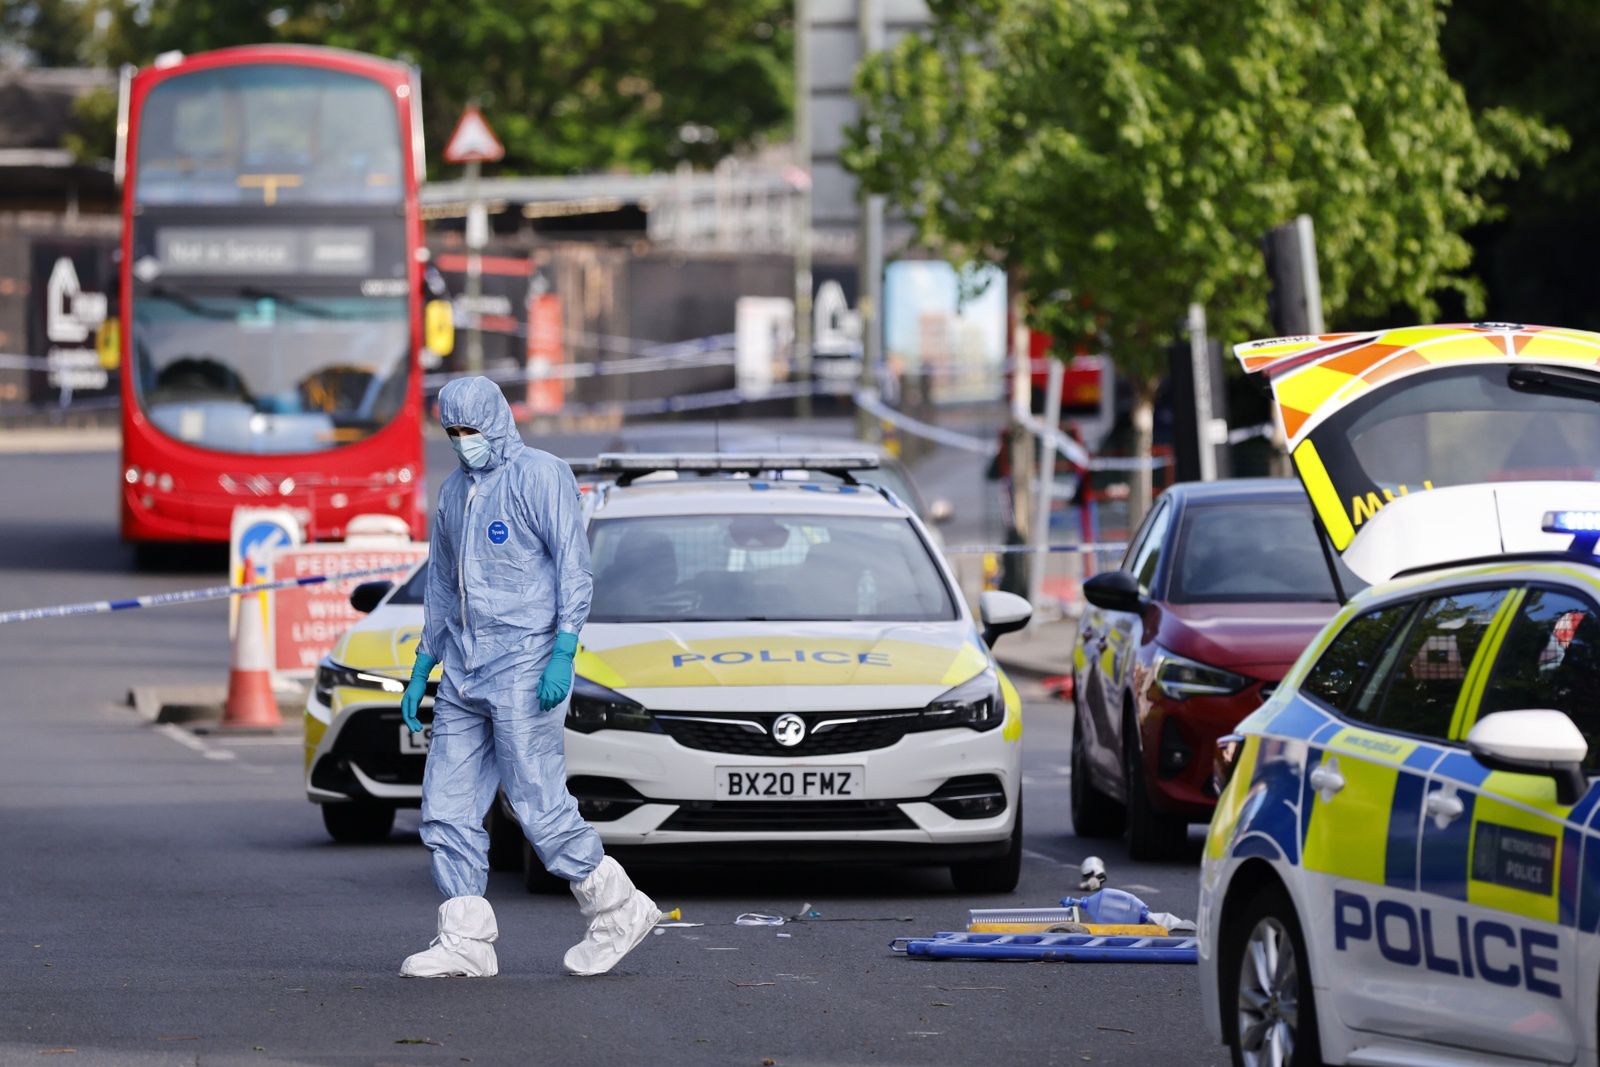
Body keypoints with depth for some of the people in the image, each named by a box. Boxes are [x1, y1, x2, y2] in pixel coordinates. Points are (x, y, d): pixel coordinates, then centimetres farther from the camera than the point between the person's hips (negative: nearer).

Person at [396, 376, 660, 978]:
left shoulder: (539, 476, -5)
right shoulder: (455, 492, 18)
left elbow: (574, 567, -11)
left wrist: (563, 655, -19)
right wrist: (421, 672, 23)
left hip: (523, 670, -8)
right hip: (463, 675, 8)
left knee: (538, 806, -9)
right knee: (447, 809, 1)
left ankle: (619, 911, 5)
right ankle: (467, 943, 3)